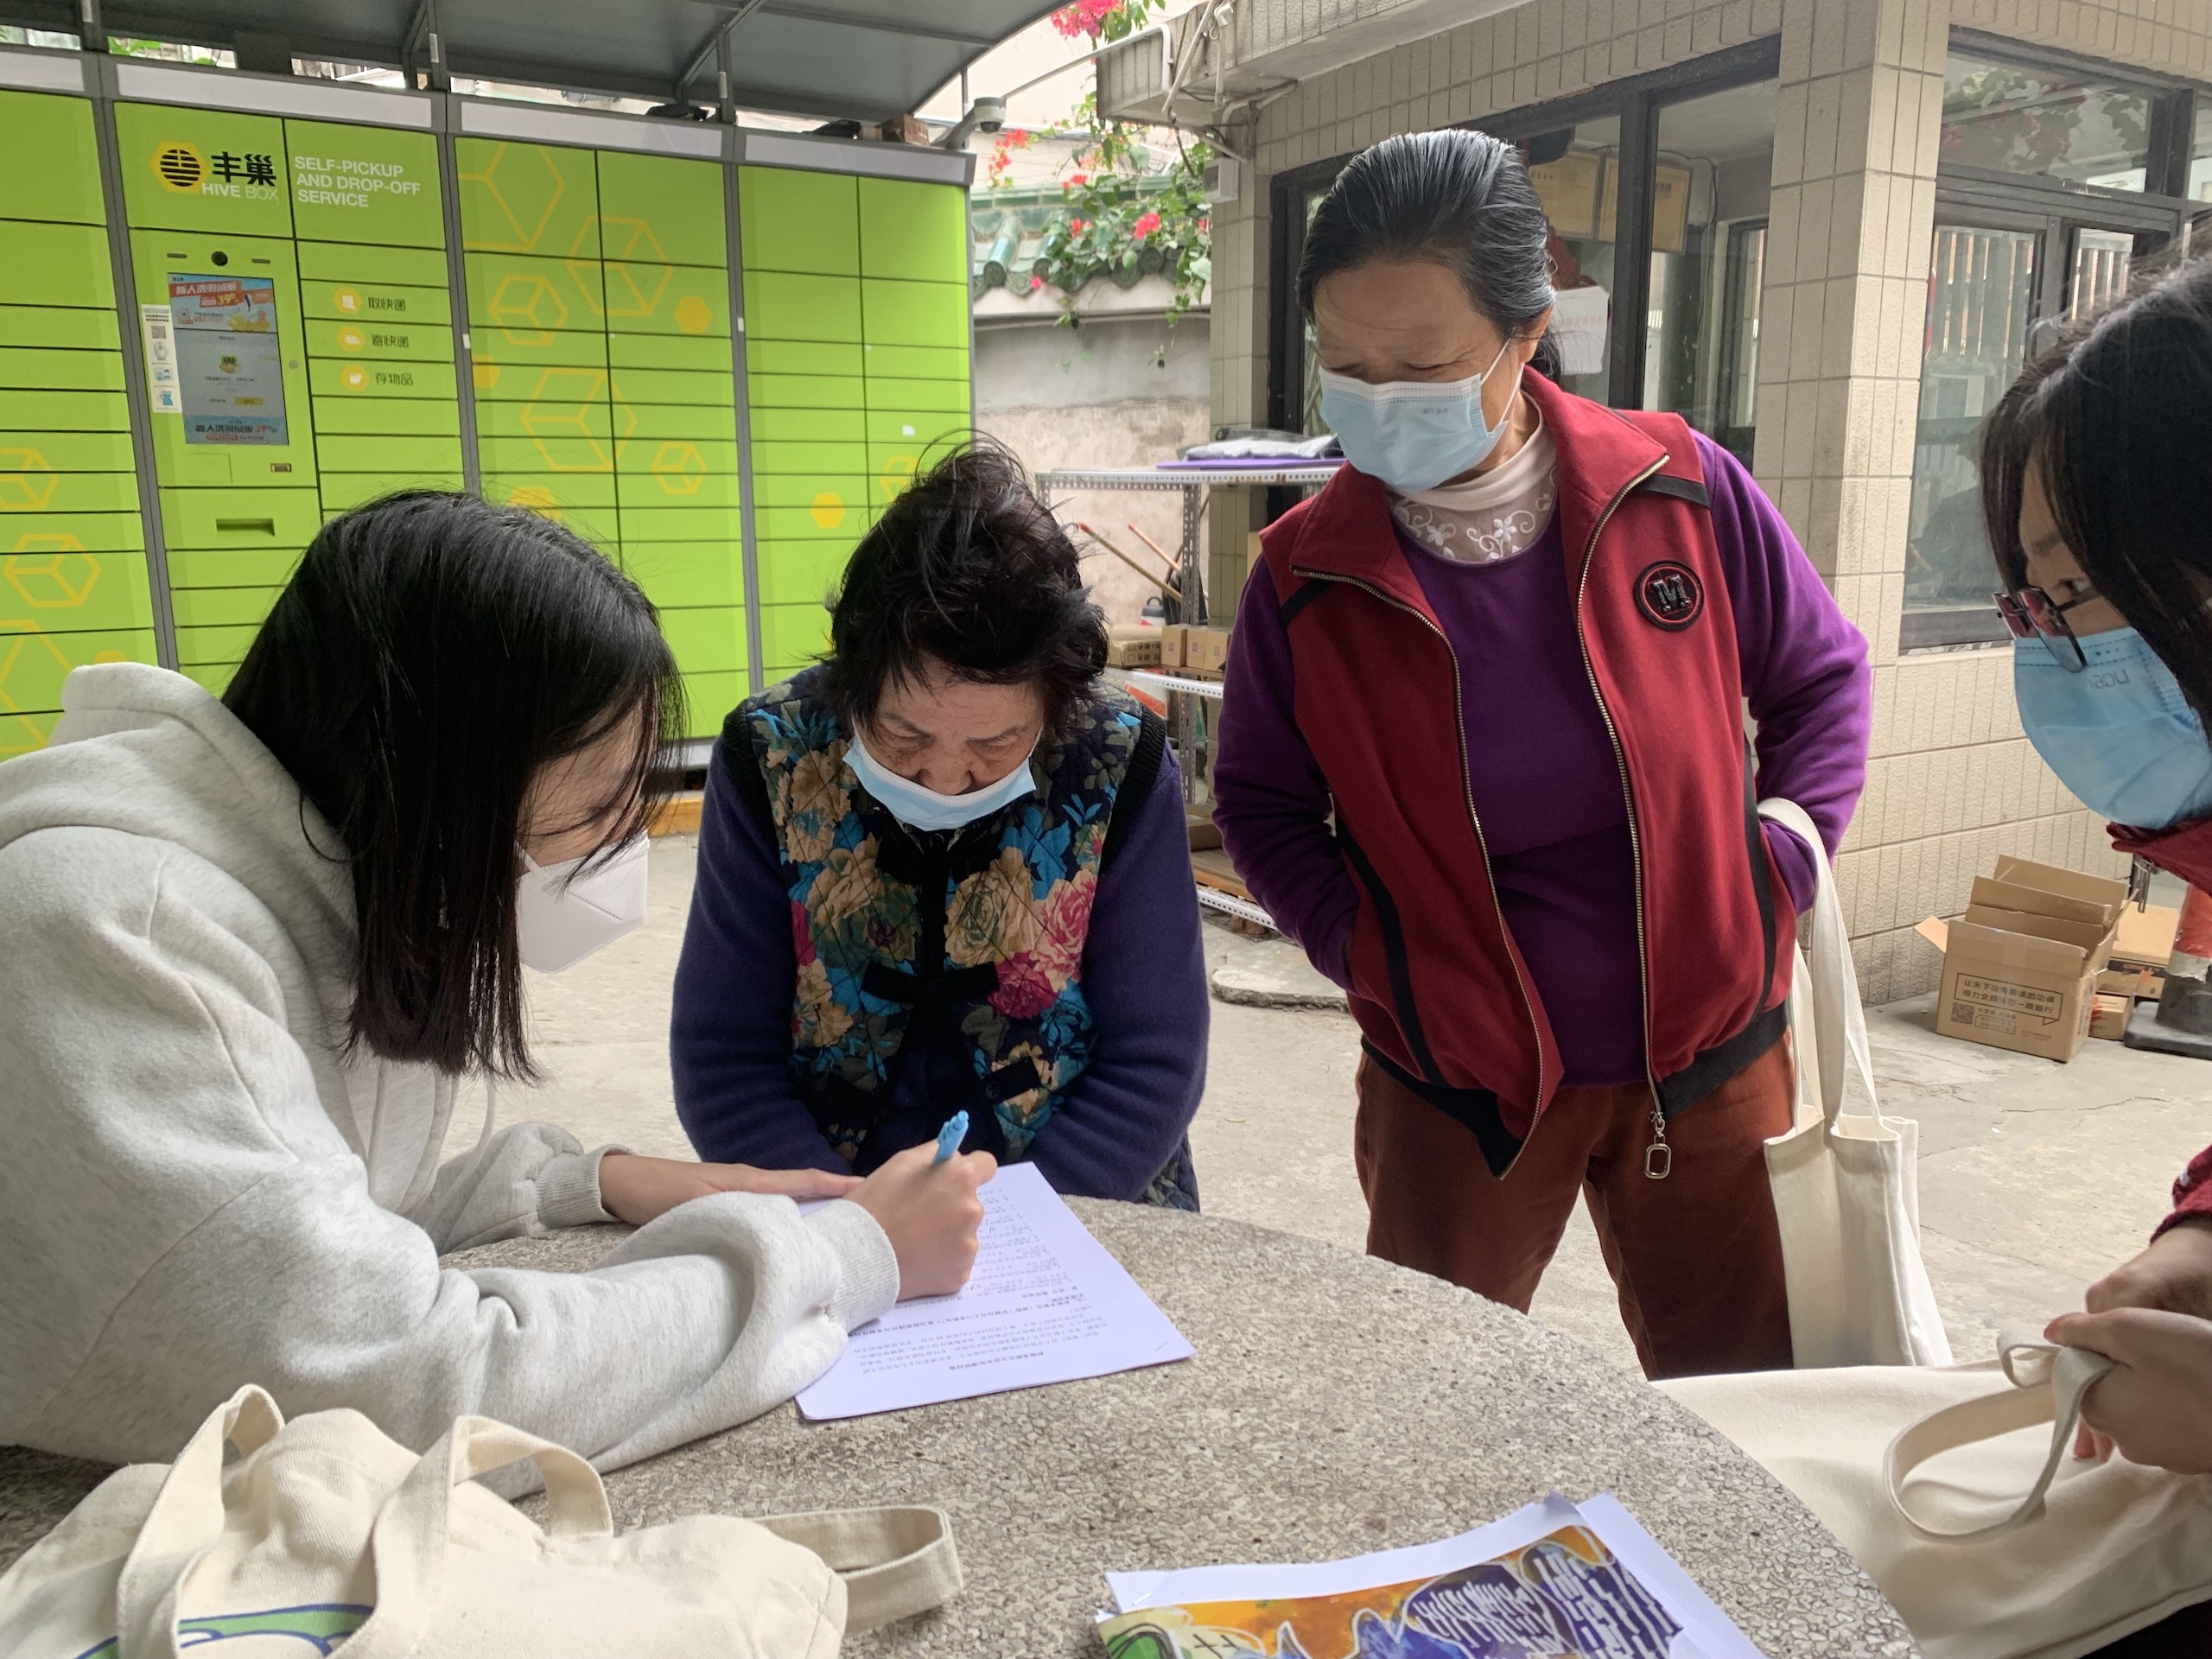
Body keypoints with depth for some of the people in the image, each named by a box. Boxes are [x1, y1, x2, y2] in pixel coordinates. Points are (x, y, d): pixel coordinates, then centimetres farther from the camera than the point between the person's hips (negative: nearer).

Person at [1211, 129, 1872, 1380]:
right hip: (1458, 1078, -1)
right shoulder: (1307, 573, -12)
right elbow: (1261, 802, 2)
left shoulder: (1680, 490, -11)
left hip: (1710, 1054, 1)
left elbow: (1823, 677, 5)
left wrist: (1779, 870, -4)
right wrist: (1364, 948, -9)